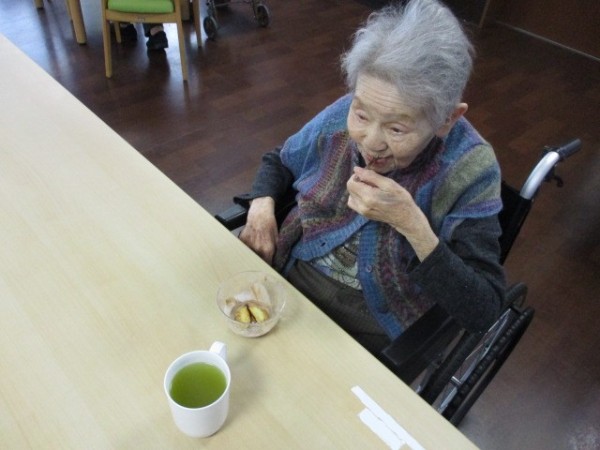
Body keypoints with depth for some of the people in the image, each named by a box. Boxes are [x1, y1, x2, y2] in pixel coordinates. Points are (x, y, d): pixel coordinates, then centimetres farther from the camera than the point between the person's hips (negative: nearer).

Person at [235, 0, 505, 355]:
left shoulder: (469, 170, -20)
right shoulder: (340, 117, -11)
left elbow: (483, 312, -22)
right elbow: (279, 162, 9)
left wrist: (412, 224, -32)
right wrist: (262, 206, -11)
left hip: (375, 328, -3)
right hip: (289, 277, 4)